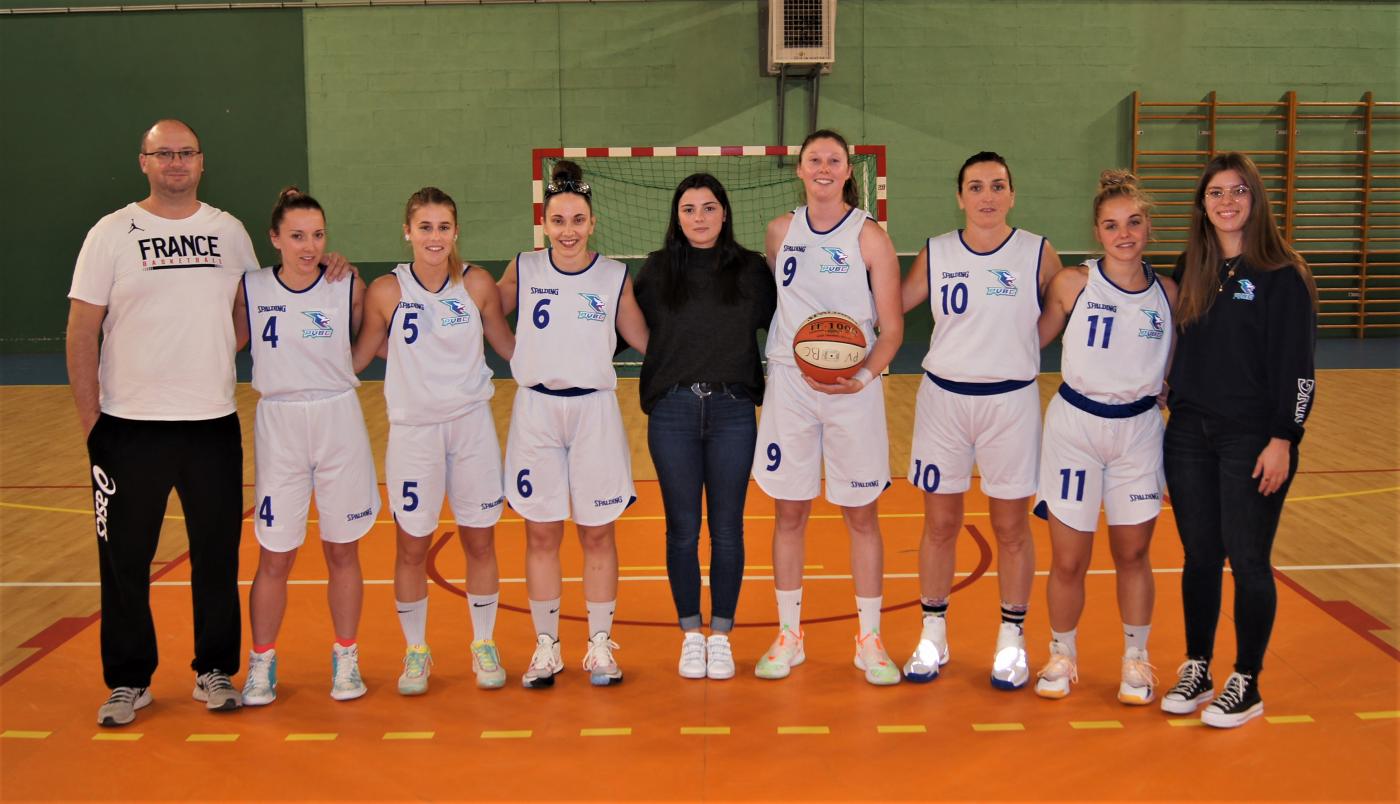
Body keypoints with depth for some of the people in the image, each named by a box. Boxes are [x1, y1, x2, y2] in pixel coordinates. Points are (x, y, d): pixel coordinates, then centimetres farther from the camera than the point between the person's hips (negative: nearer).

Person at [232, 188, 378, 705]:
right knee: (274, 559, 6)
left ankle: (346, 658, 25)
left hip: (339, 423, 0)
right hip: (278, 427, 0)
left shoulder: (349, 289, -3)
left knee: (342, 551, 11)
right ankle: (261, 662, 23)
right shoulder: (250, 290, -2)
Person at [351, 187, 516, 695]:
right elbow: (358, 357, 2)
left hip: (472, 424, 1)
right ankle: (416, 651, 25)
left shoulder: (477, 283, -4)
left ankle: (484, 646, 24)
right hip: (413, 429, -1)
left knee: (479, 540, 8)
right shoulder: (387, 290, -7)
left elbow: (508, 344, 7)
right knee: (411, 546, 7)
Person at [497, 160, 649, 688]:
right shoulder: (523, 270, 1)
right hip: (535, 410, 1)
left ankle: (600, 646, 20)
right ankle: (546, 648, 20)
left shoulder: (615, 277, 0)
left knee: (598, 533, 6)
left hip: (594, 410, 0)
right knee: (541, 534, 7)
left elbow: (645, 341, 6)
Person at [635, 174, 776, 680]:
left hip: (732, 410, 0)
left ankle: (721, 636, 18)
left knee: (727, 529, 5)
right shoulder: (657, 270, 5)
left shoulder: (750, 269, 4)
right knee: (683, 529, 6)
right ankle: (690, 635, 20)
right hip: (673, 411, 0)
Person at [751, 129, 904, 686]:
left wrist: (864, 375, -21)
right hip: (788, 385, 3)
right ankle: (788, 636, 20)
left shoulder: (869, 237, -4)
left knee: (861, 515, 5)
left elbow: (892, 328, -6)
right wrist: (783, 346, 9)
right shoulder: (781, 231, 6)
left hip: (853, 390, -2)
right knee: (789, 512, 7)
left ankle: (869, 640, 17)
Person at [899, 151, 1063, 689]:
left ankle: (1012, 639, 21)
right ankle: (933, 634, 22)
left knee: (1011, 527, 7)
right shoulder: (936, 254, 2)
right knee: (939, 523, 8)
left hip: (1012, 401, -1)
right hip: (943, 397, 1)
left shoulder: (1039, 254, -2)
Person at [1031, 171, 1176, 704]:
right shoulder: (1074, 283, -6)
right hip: (1075, 425, -2)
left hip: (1139, 429, 2)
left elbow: (1174, 368, 12)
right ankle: (1062, 656, 25)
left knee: (1133, 554, 11)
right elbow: (1033, 341, 2)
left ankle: (1136, 659, 29)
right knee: (1068, 560, 4)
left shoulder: (1167, 292, 2)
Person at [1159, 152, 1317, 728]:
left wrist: (1282, 440, -14)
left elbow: (1297, 367, -10)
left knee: (1248, 560, 2)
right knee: (1199, 557, 11)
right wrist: (1170, 395, 6)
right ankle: (1196, 671, 24)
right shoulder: (1190, 271, 8)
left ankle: (1246, 684, 16)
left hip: (1252, 439, -4)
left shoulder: (1282, 276, -7)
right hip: (1190, 436, 5)